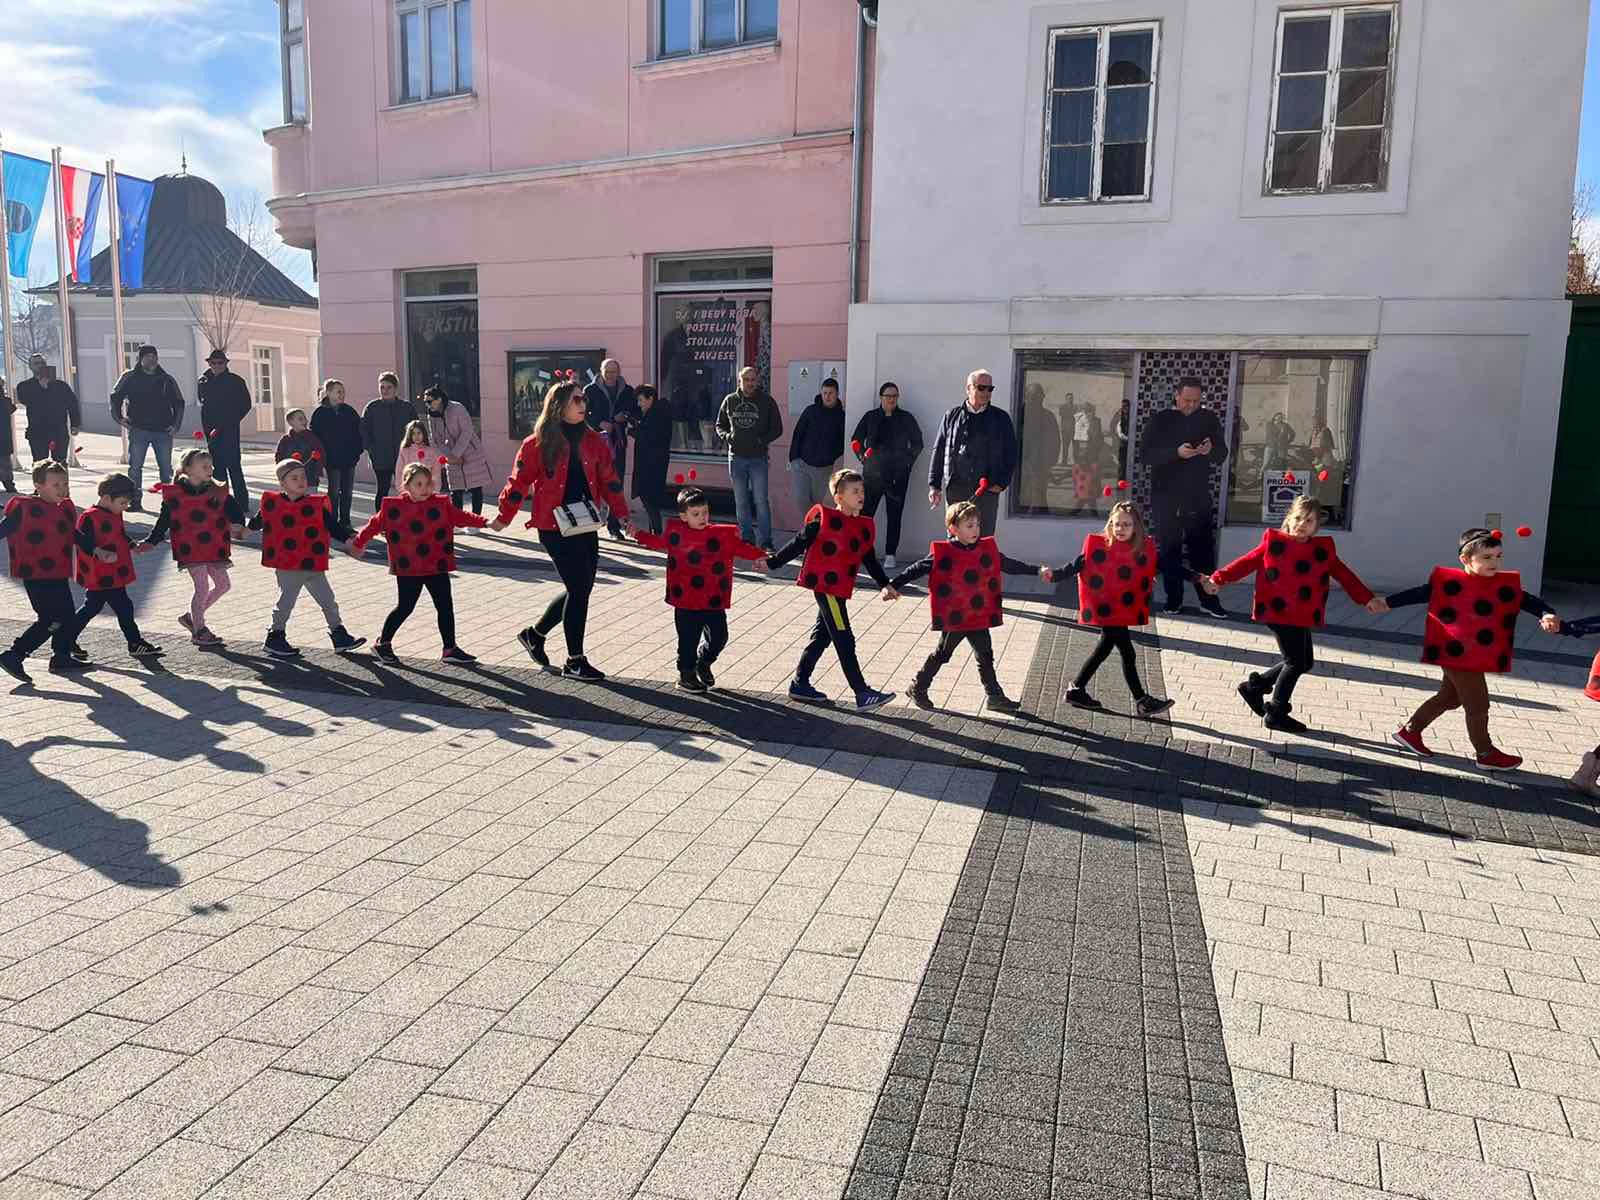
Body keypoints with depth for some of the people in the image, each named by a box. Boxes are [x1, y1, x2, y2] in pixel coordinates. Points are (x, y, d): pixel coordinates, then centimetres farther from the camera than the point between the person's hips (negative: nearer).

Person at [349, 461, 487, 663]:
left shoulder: (441, 504, 0)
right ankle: (383, 643, 24)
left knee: (445, 606, 4)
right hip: (407, 569, -3)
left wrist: (484, 523, -16)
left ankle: (450, 649, 13)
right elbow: (375, 524, 6)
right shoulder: (393, 506, -4)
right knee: (405, 607, 5)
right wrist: (358, 543, 14)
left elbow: (460, 516, -3)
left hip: (437, 566, 3)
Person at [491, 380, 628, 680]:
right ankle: (575, 661, 6)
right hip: (554, 528, -6)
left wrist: (622, 514, 2)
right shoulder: (537, 444, -5)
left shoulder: (592, 441, 9)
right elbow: (519, 482, 0)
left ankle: (535, 633, 33)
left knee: (580, 589, 10)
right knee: (578, 588, -7)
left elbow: (608, 480, 10)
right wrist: (504, 518, 2)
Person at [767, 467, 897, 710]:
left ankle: (800, 684, 29)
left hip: (840, 589, 8)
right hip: (825, 585, -8)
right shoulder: (824, 519, -11)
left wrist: (885, 584, 9)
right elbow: (799, 544, -4)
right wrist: (772, 562, -2)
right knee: (844, 640, -7)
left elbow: (870, 560, 16)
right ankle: (862, 694, -5)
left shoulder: (865, 526, 9)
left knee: (822, 636, 16)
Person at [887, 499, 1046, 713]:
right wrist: (893, 585, -11)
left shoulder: (987, 549, 2)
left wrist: (1037, 570, 3)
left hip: (980, 617, 5)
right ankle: (917, 688, 26)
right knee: (942, 654, 9)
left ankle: (995, 697, 20)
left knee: (985, 656, 11)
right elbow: (917, 569, -8)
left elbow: (1009, 565, 8)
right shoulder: (943, 554, -13)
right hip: (954, 618, -5)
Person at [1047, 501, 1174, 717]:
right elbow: (1078, 564, -11)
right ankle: (1142, 701, 5)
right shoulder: (1098, 545, -10)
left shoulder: (1144, 549, 3)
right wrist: (1055, 574, -24)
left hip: (1126, 610, 6)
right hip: (1104, 609, -6)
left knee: (1105, 646, 16)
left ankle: (1076, 690, 30)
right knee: (1127, 653, -4)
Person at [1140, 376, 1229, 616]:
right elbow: (1146, 453, -9)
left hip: (1199, 497, 1)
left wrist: (1211, 450, -17)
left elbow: (1222, 454, 7)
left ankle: (1209, 600, 5)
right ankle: (1173, 600, 13)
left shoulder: (1208, 419, 6)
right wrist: (1176, 452, -24)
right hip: (1166, 497, -1)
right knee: (1169, 550, 4)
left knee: (1203, 549, 1)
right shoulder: (1161, 420, -1)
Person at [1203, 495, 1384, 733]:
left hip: (1303, 616, 7)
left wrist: (1367, 598, 4)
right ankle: (1276, 713, 10)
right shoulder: (1274, 543, -5)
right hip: (1279, 613, -7)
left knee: (1305, 662, 12)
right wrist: (1219, 580, -8)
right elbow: (1247, 562, -2)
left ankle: (1255, 686, 25)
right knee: (1295, 661, -4)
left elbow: (1344, 574, 10)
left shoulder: (1323, 549, 8)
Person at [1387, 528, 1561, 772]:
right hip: (1457, 653, -7)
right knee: (1478, 704, 3)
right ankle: (1486, 755, 19)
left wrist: (1547, 614, -21)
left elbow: (1527, 600, -2)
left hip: (1482, 657, 7)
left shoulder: (1505, 584, 3)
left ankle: (1409, 731, 33)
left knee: (1449, 697, 20)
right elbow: (1419, 593, -7)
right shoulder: (1450, 581, -11)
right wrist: (1388, 603, -9)